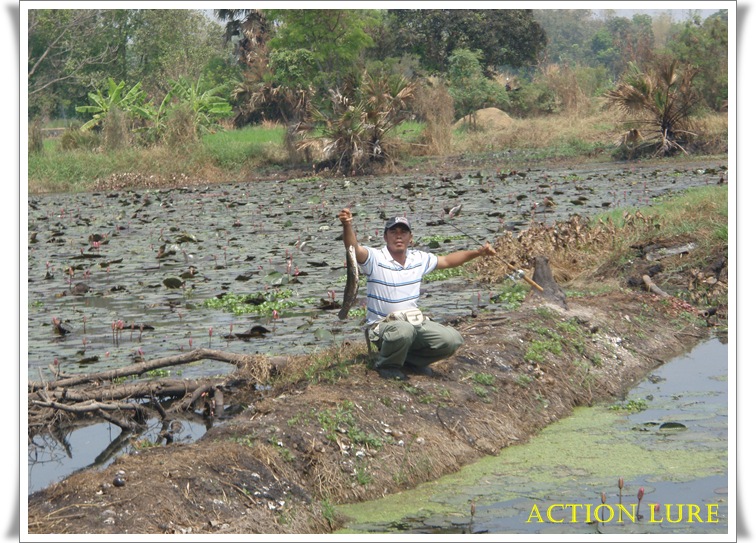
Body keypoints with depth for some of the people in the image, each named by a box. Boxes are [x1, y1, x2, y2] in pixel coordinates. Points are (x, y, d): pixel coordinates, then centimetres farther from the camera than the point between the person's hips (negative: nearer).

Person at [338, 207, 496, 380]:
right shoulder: (375, 258, -14)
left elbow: (447, 260, 20)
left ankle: (411, 360, 12)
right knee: (404, 331, -41)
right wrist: (347, 225, -53)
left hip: (415, 322, 6)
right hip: (383, 324, -6)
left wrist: (478, 253, 12)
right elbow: (354, 249, -33)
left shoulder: (419, 259, 5)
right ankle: (386, 365, -8)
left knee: (452, 340, -13)